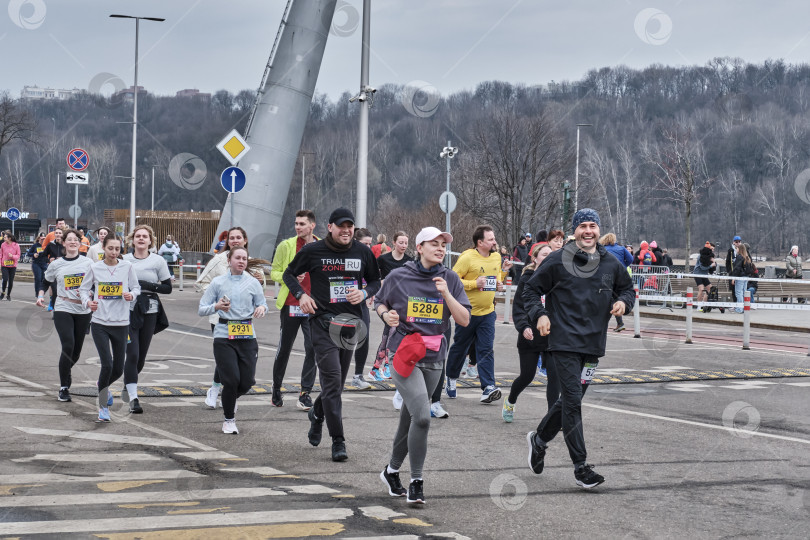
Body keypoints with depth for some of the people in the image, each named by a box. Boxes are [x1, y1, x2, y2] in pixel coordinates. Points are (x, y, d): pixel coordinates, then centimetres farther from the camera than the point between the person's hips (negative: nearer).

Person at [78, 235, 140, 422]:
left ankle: (104, 387, 43)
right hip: (100, 323, -2)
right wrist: (88, 302, -12)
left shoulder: (127, 267, 0)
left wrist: (131, 295, -15)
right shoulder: (95, 268, -1)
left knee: (118, 369, 8)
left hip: (121, 323, 2)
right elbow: (84, 289, 8)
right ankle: (103, 406, 3)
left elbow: (136, 287, 8)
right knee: (107, 365, -13)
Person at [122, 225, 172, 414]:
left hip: (149, 312, 1)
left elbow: (168, 288, 2)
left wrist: (149, 286, -12)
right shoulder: (124, 260, 3)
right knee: (132, 354, -12)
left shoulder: (158, 261, 2)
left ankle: (128, 385, 36)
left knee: (141, 356, 8)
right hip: (128, 311, -1)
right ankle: (133, 398, -12)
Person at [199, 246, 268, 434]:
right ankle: (229, 420, 10)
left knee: (247, 381, -2)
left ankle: (231, 398, 34)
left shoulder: (253, 283, 8)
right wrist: (217, 307, -17)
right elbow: (201, 309, 3)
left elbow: (262, 304, 14)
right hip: (224, 337, -2)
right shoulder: (218, 282, 3)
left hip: (247, 336, 2)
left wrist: (261, 309, -10)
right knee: (232, 379, -11)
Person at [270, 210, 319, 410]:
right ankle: (276, 390, 25)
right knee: (284, 349, 7)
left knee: (312, 350, -4)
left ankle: (305, 394, 5)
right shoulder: (286, 246, -1)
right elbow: (274, 273, 4)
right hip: (291, 306, -1)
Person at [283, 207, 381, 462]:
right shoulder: (312, 251, -2)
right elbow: (289, 274, 12)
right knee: (332, 379, -12)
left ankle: (317, 414, 44)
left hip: (350, 323, 4)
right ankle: (338, 441, -10)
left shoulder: (363, 252, 6)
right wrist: (301, 295, -6)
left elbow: (376, 280, 17)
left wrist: (364, 293, -5)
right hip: (322, 321, -4)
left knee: (338, 381, 13)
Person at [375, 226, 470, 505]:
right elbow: (379, 302, 13)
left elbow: (464, 320, -3)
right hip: (404, 355, -4)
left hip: (433, 359, 4)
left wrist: (446, 294, -15)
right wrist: (386, 314, -8)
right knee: (422, 417, -18)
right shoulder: (399, 276, -3)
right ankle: (416, 481, -7)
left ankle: (392, 470, 35)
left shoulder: (450, 279, 3)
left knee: (409, 418, 14)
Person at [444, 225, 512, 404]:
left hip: (487, 311, 4)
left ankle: (488, 387, -10)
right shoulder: (467, 258, -14)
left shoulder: (496, 257, 6)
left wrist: (502, 276, 0)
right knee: (460, 347, 11)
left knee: (486, 349, -5)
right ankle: (451, 379, 32)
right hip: (468, 311, -4)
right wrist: (474, 284, -22)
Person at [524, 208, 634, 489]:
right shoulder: (557, 261, -4)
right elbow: (531, 290, 4)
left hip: (593, 343, 5)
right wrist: (539, 315, -12)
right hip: (564, 342, -5)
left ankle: (539, 438, 38)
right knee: (572, 400, -10)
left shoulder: (611, 264, 8)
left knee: (571, 399, 12)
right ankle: (580, 466, -6)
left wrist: (623, 301, 1)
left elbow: (627, 288, 23)